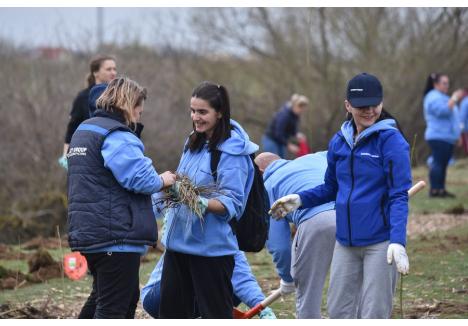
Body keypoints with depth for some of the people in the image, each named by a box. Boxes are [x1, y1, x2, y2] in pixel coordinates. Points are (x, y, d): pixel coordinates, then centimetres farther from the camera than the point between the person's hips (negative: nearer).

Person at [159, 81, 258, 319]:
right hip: (178, 240, 8)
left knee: (216, 314, 0)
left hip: (211, 246, -8)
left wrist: (203, 203, -36)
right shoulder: (193, 143, 10)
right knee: (171, 308, 14)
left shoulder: (232, 152, -14)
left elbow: (232, 203, -21)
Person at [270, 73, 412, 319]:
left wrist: (398, 241, -24)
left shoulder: (391, 140, -10)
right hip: (345, 241, 6)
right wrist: (300, 199, 3)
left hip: (380, 242, -6)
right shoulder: (339, 141, 7)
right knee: (339, 311, 11)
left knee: (374, 315, -1)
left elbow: (399, 196, -13)